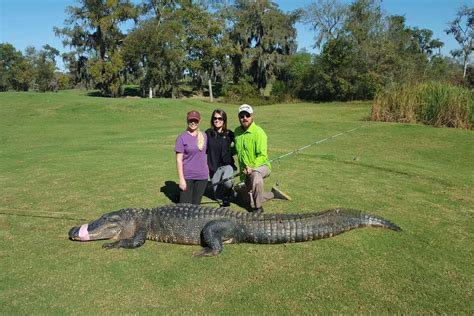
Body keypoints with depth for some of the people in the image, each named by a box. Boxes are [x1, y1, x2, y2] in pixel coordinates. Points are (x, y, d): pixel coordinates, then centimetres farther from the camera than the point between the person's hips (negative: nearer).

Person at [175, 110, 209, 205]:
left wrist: (206, 171, 13)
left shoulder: (204, 136, 6)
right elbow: (179, 160, -8)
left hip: (202, 176, 4)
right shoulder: (182, 137, -6)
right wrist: (181, 179, -11)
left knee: (196, 203, 11)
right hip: (187, 176, -3)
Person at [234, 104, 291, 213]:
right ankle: (273, 194, 34)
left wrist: (252, 168, -36)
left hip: (261, 166, -7)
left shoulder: (258, 132, -17)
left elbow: (262, 155, -22)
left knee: (255, 174, -43)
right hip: (246, 171, 7)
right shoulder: (237, 131, 2)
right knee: (248, 200, 13)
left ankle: (258, 207, -27)